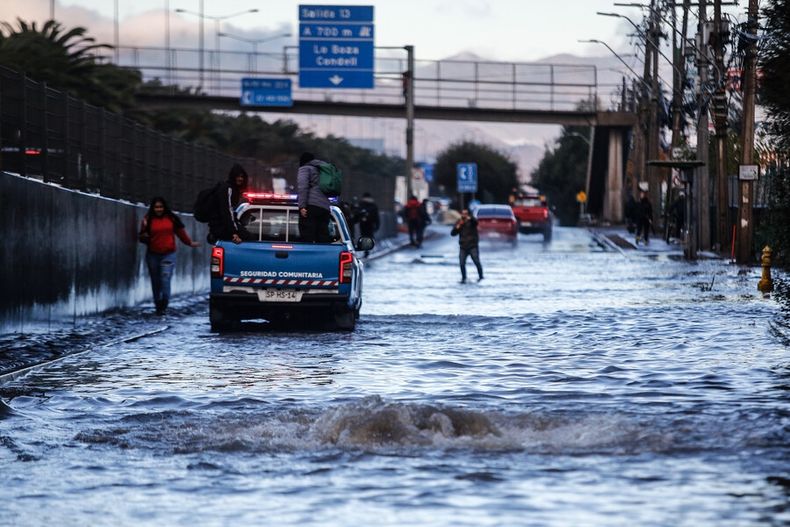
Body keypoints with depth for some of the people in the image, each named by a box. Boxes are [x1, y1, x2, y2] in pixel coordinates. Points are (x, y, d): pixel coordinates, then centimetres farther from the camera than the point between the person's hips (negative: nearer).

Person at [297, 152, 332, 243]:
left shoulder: (305, 168, 8)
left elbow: (303, 186, -8)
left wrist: (302, 206, -14)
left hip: (311, 206, -7)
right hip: (325, 207, 7)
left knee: (307, 239, -12)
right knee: (323, 239, 2)